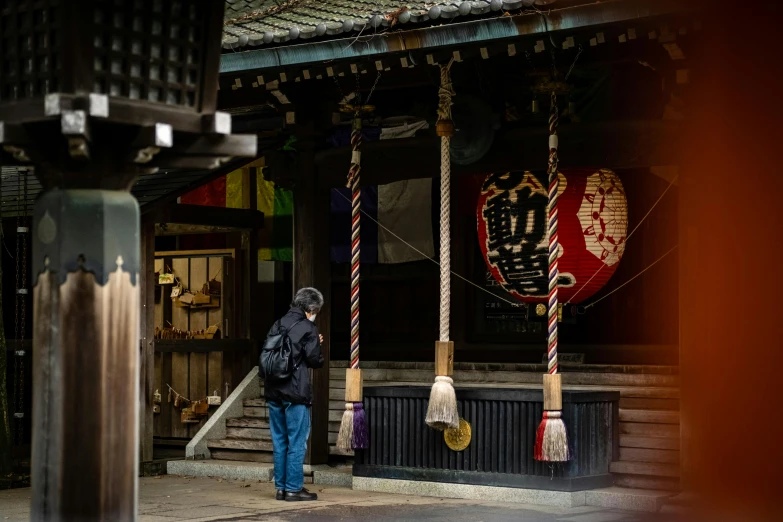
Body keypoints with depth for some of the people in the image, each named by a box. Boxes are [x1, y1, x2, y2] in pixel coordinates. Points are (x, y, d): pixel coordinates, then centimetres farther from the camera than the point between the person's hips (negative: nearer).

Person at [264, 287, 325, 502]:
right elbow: (314, 360, -12)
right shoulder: (307, 328, -9)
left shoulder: (278, 325, 11)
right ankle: (293, 488, 1)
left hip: (274, 392, 6)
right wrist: (320, 357, 13)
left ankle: (280, 487, 15)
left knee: (279, 441, 12)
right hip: (295, 393, -6)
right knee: (297, 442, 0)